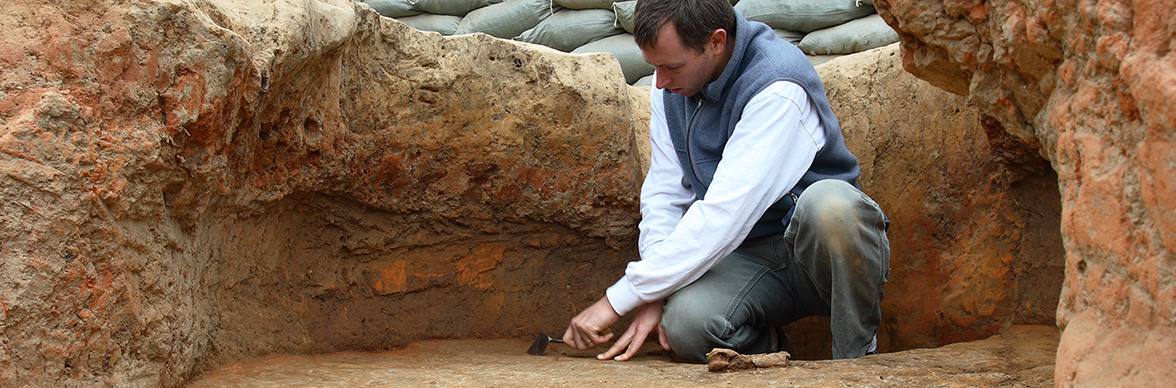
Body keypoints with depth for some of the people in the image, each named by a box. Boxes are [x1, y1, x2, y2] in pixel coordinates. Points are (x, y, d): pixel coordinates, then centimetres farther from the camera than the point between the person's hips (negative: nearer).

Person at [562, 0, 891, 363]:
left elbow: (725, 212, -29)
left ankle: (859, 356, -16)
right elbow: (664, 193, 5)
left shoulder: (778, 88, -23)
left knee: (829, 203, -40)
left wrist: (618, 299, -27)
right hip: (749, 255, 4)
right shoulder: (671, 86, 2)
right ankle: (766, 345, 5)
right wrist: (652, 296, -13)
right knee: (685, 323, -30)